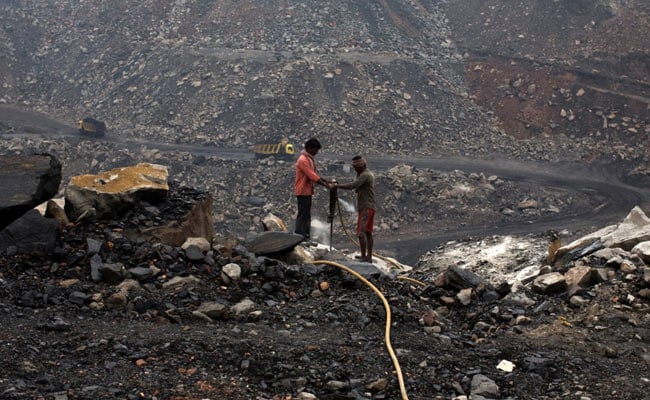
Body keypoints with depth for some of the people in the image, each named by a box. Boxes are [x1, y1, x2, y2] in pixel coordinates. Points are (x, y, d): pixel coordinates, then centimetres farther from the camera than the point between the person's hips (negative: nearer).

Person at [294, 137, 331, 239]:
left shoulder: (310, 159, 12)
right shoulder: (303, 160, -19)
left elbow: (314, 174, 18)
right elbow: (312, 175, -25)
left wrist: (326, 181, 7)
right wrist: (325, 185, -25)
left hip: (308, 191, 10)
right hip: (303, 191, -10)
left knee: (307, 215, 13)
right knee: (302, 215, -7)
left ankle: (306, 237, 18)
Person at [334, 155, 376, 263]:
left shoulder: (364, 175, -15)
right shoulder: (369, 174, 17)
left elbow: (352, 185, -26)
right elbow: (357, 187, 16)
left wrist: (337, 185, -19)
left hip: (365, 208, -10)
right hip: (369, 207, 10)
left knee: (361, 233, -11)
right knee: (368, 233, 12)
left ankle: (363, 257, -13)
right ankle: (369, 257, 16)